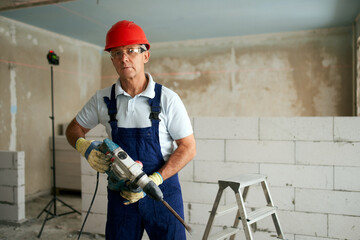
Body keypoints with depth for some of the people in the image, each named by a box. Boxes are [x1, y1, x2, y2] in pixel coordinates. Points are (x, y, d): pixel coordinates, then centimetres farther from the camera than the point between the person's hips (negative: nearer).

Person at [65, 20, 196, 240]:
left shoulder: (167, 99, -10)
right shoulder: (103, 100, -1)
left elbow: (188, 148, -8)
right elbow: (74, 129, 13)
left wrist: (153, 180, -18)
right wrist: (85, 147, -10)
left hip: (162, 190, -2)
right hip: (121, 193, 2)